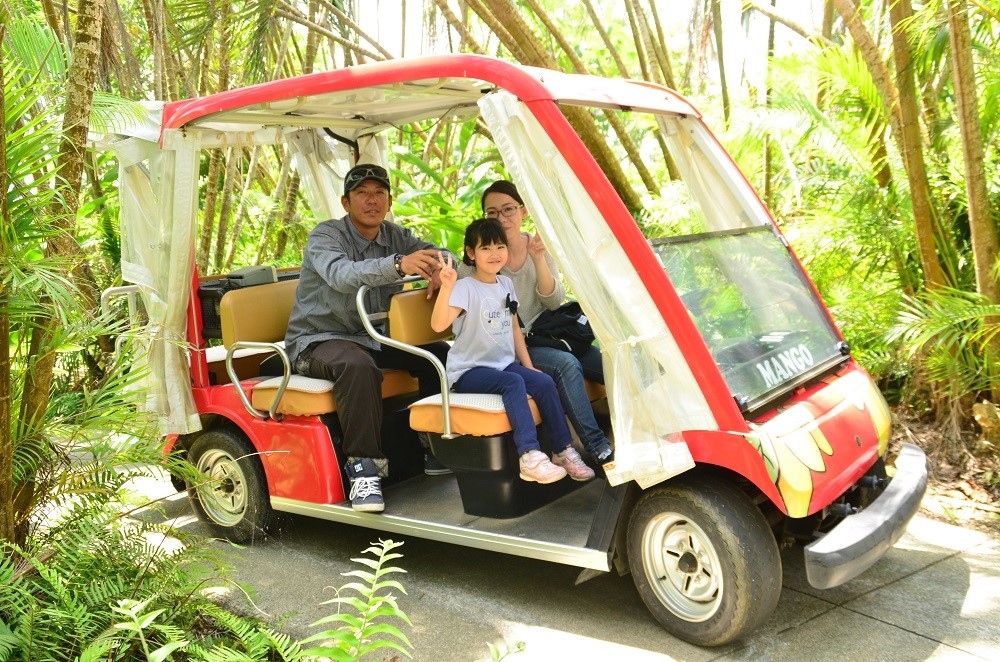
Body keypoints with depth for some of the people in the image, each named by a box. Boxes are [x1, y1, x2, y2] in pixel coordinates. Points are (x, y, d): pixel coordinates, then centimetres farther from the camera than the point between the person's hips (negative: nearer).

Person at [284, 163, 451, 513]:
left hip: (373, 336, 7)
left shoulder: (395, 236, 6)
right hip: (318, 340, -6)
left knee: (440, 353, -9)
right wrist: (398, 264, -50)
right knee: (357, 365, -38)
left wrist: (441, 269, -27)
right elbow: (341, 275, -34)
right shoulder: (324, 235, -13)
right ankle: (364, 465, -28)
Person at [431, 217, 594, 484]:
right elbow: (438, 324, -30)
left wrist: (528, 366, 11)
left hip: (504, 363, 7)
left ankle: (564, 450, -6)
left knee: (544, 382, -15)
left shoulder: (506, 284, 9)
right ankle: (529, 457, -37)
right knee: (513, 382, -31)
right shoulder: (465, 288, -14)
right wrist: (446, 286, -43)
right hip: (468, 371, -6)